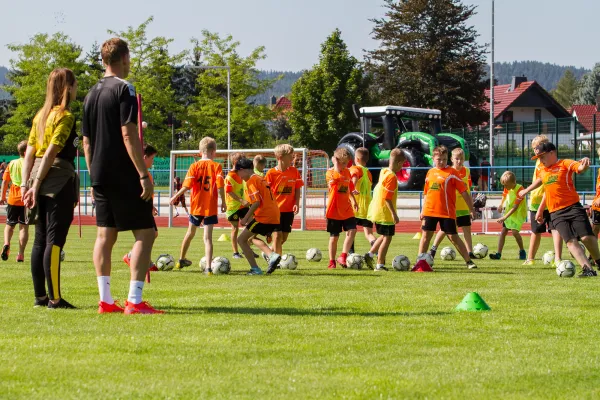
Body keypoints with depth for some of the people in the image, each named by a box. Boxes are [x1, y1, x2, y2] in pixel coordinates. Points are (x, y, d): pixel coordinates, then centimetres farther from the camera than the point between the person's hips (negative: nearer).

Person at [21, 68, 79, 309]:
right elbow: (51, 153, -16)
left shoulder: (41, 116, 14)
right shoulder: (66, 117, -9)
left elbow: (29, 152, 11)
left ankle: (40, 296, 16)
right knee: (55, 240, -7)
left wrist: (25, 184, 10)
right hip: (59, 180, -8)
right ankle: (54, 298, -7)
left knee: (41, 239, 12)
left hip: (39, 179, 8)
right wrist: (36, 186, -16)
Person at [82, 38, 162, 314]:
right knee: (145, 233, -4)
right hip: (125, 177, -8)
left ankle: (105, 300, 6)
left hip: (101, 177, 8)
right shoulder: (124, 89, -10)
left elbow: (86, 141, 16)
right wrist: (144, 175, -17)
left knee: (105, 235, 9)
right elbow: (128, 135, -17)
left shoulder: (92, 94, 13)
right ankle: (134, 301, -12)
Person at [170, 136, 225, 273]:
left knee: (190, 233, 21)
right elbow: (220, 186, -14)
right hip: (211, 207, -2)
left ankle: (181, 259, 37)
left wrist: (176, 196, 3)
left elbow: (186, 186, -9)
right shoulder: (216, 166, -6)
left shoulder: (194, 166, -2)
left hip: (196, 206, 2)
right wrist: (223, 202, -3)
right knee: (208, 237, -4)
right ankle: (208, 267, -15)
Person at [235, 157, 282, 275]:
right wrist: (250, 217, 23)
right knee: (252, 237, 27)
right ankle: (272, 255, 6)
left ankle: (255, 269, -5)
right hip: (275, 218, 9)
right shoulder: (261, 179, 20)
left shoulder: (251, 181, -9)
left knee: (241, 239, 1)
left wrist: (246, 218, -12)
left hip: (264, 217, -9)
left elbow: (257, 202, -19)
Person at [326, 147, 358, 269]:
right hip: (334, 210, -5)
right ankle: (332, 261, 15)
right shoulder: (330, 173, -10)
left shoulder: (347, 172, 10)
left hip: (347, 210, 5)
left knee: (352, 230, -14)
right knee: (334, 236, 3)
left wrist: (353, 200, 16)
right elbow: (337, 177, -32)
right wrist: (336, 164, -25)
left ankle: (343, 256, -11)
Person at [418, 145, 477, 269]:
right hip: (430, 211, 4)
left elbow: (463, 192, -5)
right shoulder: (430, 172, 10)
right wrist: (423, 210, 18)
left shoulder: (451, 172, -5)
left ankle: (469, 261, 5)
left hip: (447, 212, -4)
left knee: (453, 237, -3)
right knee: (425, 235, 4)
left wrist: (471, 209, -7)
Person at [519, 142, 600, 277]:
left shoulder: (565, 164, -1)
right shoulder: (542, 171, 18)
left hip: (573, 207, -4)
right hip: (556, 213, 4)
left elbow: (580, 168, -18)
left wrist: (585, 164, -42)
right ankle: (588, 269, -20)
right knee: (570, 241, -14)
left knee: (587, 237, -13)